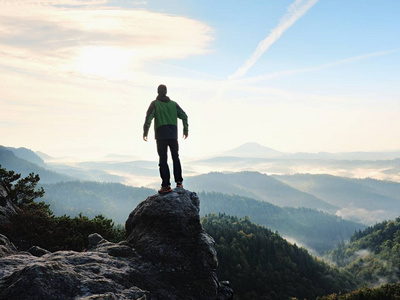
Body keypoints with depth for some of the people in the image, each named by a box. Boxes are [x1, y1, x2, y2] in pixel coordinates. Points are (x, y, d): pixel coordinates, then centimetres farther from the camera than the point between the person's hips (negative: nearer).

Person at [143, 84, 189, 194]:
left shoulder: (155, 104, 1)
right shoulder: (173, 104, 12)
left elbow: (149, 117, -10)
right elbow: (184, 116, 8)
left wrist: (145, 132, -6)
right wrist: (186, 130, 15)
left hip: (161, 136, -3)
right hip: (173, 135, 3)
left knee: (163, 160, -2)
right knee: (176, 158, 14)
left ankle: (166, 185, -6)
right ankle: (179, 182, 12)